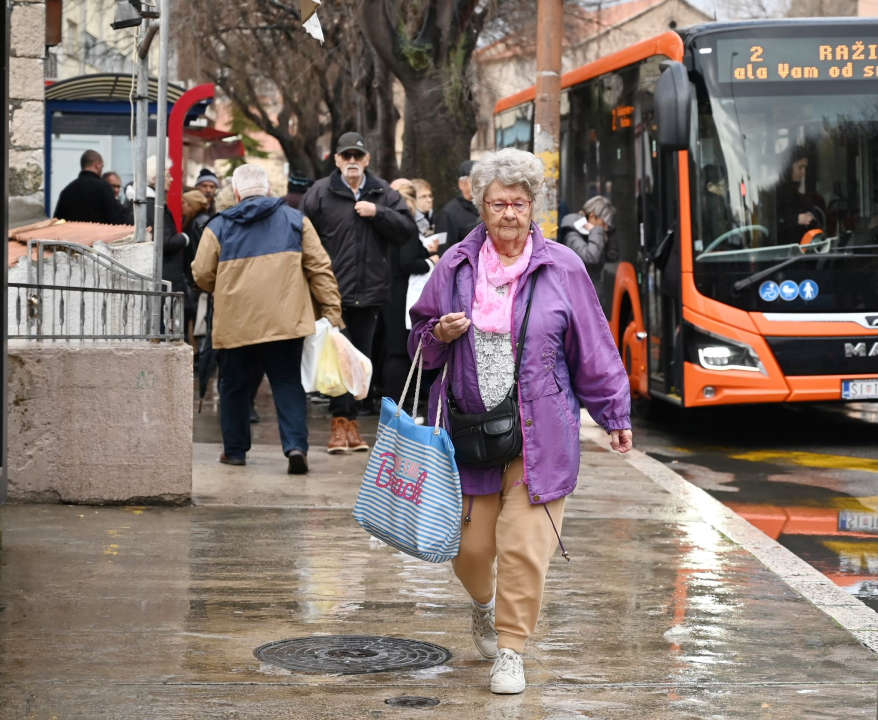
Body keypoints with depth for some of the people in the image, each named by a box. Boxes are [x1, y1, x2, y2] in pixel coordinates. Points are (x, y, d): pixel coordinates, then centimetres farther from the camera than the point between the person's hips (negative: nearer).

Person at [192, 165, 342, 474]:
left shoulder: (219, 227, 3)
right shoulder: (295, 220, 6)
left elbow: (202, 275, 4)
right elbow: (319, 268, 3)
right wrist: (332, 311, 6)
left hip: (235, 323, 0)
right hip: (285, 320, 0)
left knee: (234, 386, 15)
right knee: (288, 383, 4)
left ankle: (235, 449, 21)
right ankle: (296, 445, -12)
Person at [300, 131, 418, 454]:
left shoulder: (383, 194, 9)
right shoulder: (320, 193, 0)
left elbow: (408, 230, 2)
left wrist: (378, 213, -11)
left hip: (370, 291, 4)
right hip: (333, 291, -4)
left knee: (361, 358, 10)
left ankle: (351, 419, 19)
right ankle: (340, 421, -4)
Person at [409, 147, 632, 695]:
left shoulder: (562, 267, 0)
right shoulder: (456, 266, 6)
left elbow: (593, 347, 4)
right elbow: (420, 338, 16)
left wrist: (615, 413, 5)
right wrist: (440, 333, -7)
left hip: (539, 434, -2)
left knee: (525, 546, -7)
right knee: (469, 545, 6)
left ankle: (511, 651, 9)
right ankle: (484, 604, 40)